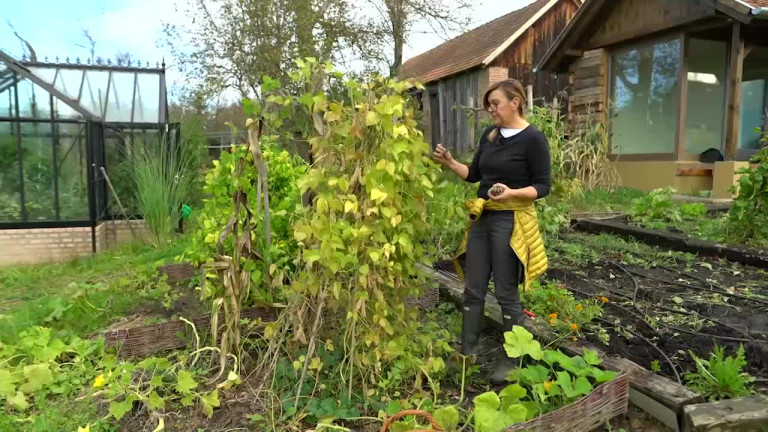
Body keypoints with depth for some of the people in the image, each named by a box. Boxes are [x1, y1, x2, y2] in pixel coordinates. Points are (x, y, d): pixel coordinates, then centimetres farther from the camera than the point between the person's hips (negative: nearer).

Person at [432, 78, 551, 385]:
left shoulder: (533, 139, -10)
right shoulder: (489, 135, 9)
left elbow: (543, 186, -11)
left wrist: (512, 192, -27)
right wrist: (450, 163, 0)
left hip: (510, 222, -6)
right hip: (481, 218, 7)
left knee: (506, 293, 2)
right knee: (473, 289, 10)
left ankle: (510, 360, 19)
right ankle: (466, 351, 24)